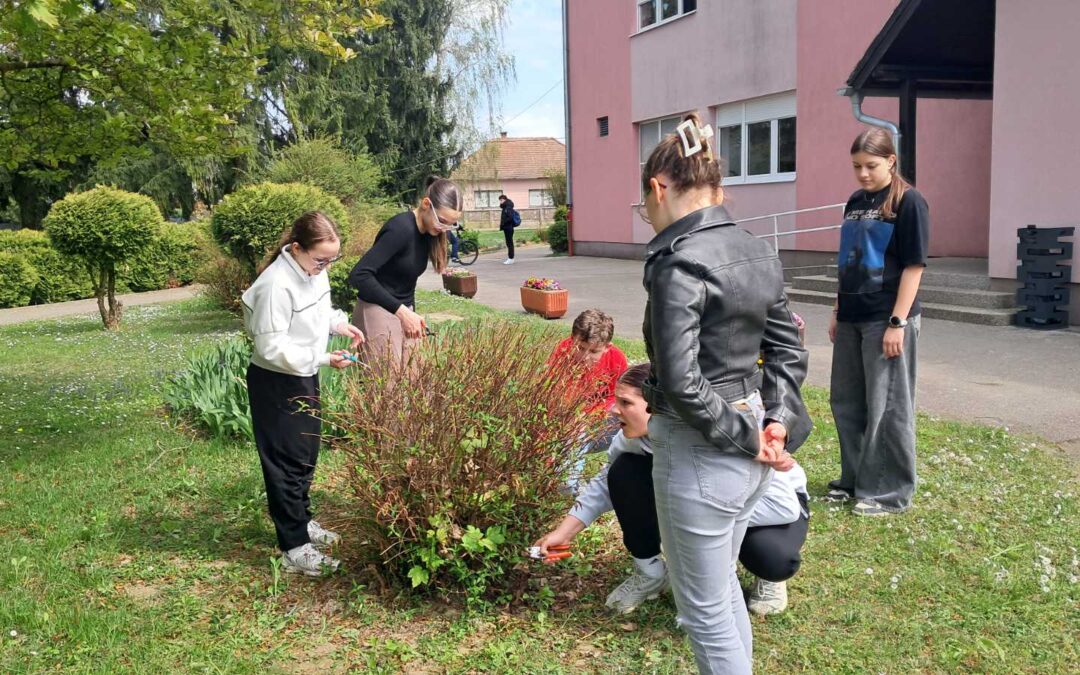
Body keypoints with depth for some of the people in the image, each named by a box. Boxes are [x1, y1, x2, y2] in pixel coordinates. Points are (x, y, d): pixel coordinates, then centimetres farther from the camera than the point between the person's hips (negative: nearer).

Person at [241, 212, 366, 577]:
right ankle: (294, 549, 9)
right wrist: (323, 358, -27)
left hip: (304, 376, 8)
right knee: (287, 462, 0)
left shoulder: (314, 270, -2)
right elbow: (272, 348, -26)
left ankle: (302, 521, 37)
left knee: (307, 454, 19)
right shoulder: (277, 285, -28)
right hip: (275, 383, -8)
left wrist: (341, 323, -2)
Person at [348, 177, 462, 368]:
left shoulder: (428, 232, 4)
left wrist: (411, 314, 7)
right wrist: (401, 310, -30)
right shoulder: (401, 229, -21)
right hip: (378, 314, -8)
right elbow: (359, 275, -29)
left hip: (403, 312, 8)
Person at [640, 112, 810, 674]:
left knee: (706, 612, 10)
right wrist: (778, 422, 0)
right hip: (750, 454, 9)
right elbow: (788, 352, 10)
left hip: (701, 457, -8)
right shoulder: (758, 253, 6)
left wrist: (745, 438, -13)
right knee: (723, 588, 26)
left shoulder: (679, 264, -21)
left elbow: (682, 384, -25)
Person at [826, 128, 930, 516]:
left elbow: (914, 266, -12)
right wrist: (837, 311, 15)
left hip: (887, 320, -7)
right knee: (846, 402, 14)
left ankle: (890, 492, 13)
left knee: (887, 408, 0)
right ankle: (854, 480, 29)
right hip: (852, 319, 7)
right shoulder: (856, 202, 12)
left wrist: (898, 322, -16)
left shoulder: (908, 202, -8)